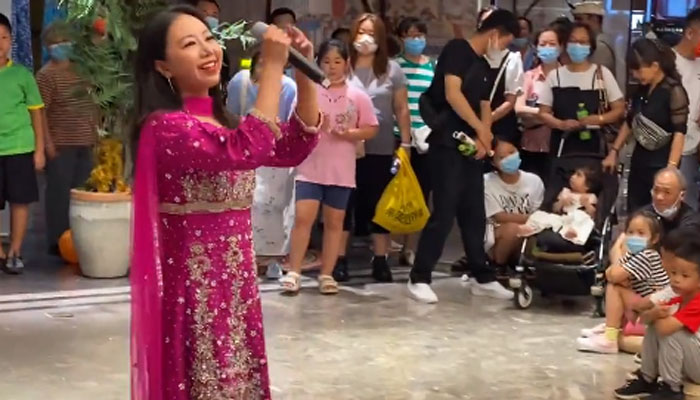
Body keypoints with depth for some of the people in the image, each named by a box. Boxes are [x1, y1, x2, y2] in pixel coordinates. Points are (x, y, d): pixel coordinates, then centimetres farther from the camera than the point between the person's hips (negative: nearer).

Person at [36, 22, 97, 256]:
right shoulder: (46, 75, -8)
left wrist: (94, 133, 14)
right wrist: (48, 143, -17)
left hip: (84, 143, 7)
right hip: (60, 145, -7)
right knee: (60, 192, -3)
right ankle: (58, 241, 5)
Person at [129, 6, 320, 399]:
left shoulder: (222, 123, 12)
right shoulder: (165, 127, -15)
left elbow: (294, 148, 7)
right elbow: (244, 152, -30)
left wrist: (305, 74, -4)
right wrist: (272, 67, -26)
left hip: (236, 283, 8)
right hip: (194, 288, -8)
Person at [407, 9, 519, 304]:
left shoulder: (484, 67, 18)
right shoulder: (457, 50, -7)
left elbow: (485, 107, 15)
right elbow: (452, 94, -17)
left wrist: (483, 139, -5)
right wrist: (481, 129, -12)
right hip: (448, 144, -8)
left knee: (475, 215, 11)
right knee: (444, 213, -9)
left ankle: (483, 278, 19)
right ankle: (419, 279, -3)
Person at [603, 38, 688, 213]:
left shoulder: (674, 91, -14)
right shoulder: (642, 90, 9)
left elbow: (679, 133, -19)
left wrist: (671, 169, -26)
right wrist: (613, 152, 14)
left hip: (661, 164, -7)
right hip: (639, 161, 7)